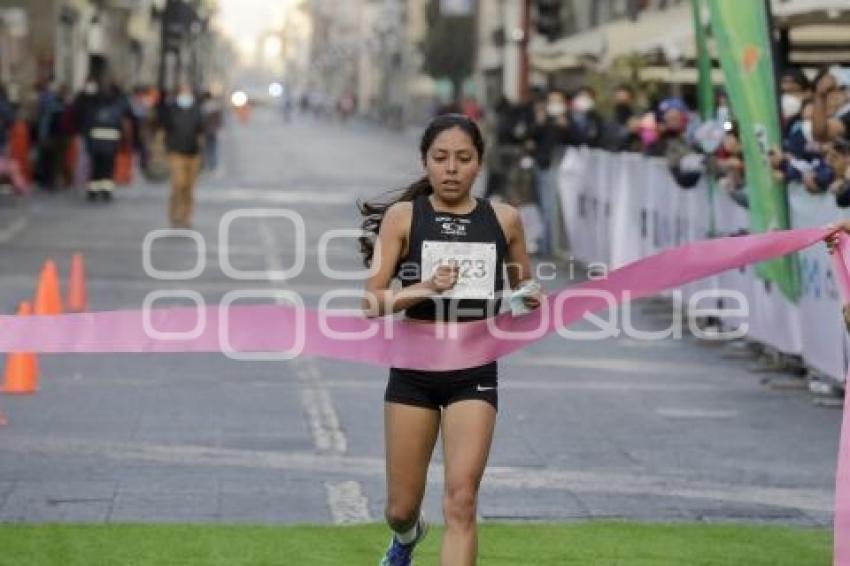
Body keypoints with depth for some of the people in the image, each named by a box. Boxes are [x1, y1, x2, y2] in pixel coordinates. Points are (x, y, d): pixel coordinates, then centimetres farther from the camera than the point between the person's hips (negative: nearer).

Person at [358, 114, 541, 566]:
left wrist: (530, 300, -6)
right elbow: (372, 303, -9)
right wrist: (426, 287, -25)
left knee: (461, 502, -12)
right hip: (414, 370, 0)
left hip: (475, 372, 0)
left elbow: (523, 291, 18)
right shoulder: (402, 216, -3)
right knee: (401, 508, 11)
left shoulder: (503, 219, 3)